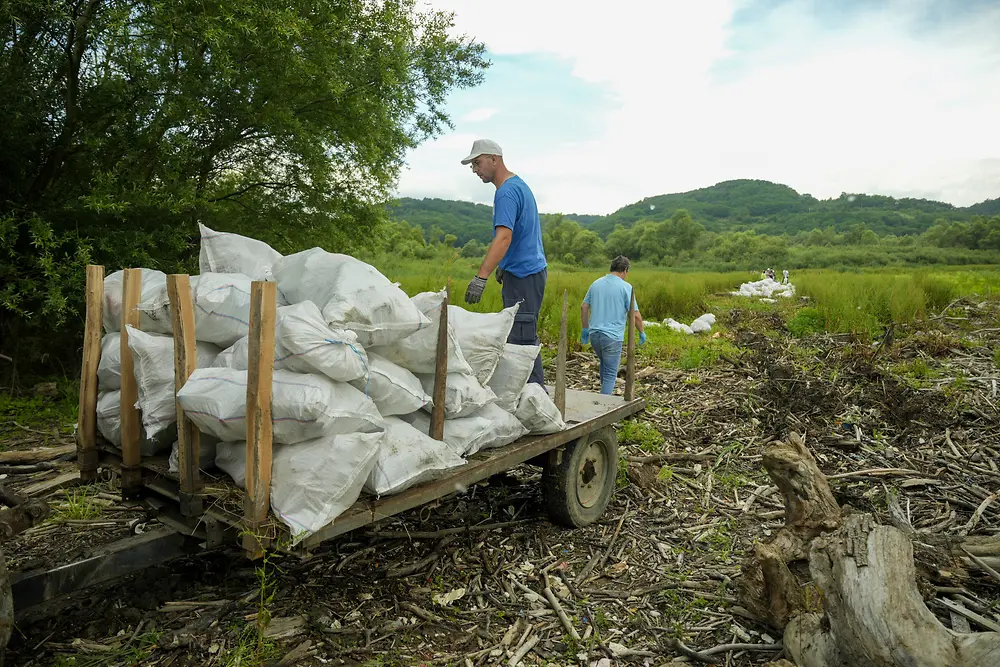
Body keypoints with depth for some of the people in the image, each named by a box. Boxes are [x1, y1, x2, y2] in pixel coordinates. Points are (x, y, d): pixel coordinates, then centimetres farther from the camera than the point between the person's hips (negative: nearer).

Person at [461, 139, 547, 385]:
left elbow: (504, 238, -29)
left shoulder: (507, 192, -16)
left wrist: (480, 277, -35)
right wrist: (504, 265, 28)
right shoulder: (519, 184, 16)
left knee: (522, 338, -8)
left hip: (523, 275, -11)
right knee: (523, 337, 14)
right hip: (528, 269, 11)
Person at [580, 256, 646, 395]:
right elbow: (635, 315, -9)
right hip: (612, 336, -6)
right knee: (610, 373, 2)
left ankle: (606, 393, 37)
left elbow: (584, 307, 13)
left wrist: (585, 329, 23)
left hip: (594, 335, 6)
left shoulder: (596, 283, 8)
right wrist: (641, 332, 7)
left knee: (605, 363, 28)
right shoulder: (626, 287, -8)